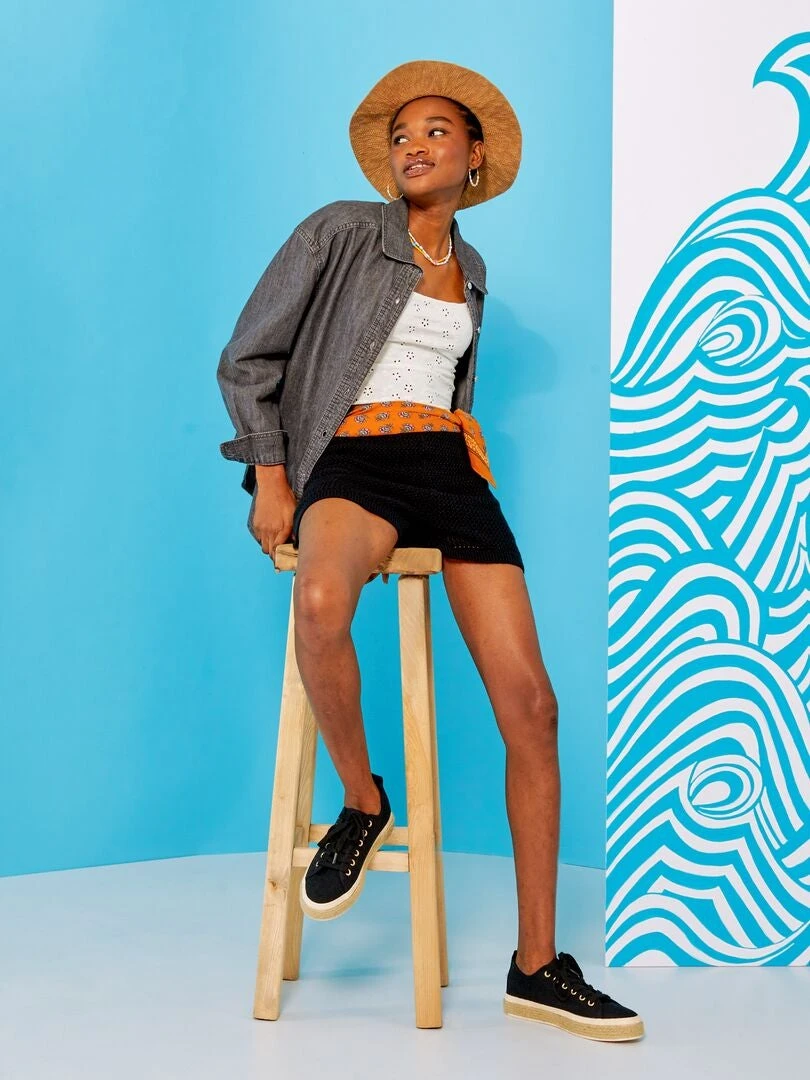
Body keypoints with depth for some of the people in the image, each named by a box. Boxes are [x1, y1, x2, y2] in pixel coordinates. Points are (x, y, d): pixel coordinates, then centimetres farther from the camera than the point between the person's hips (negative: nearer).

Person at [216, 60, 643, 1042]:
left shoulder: (471, 269, 20)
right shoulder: (340, 232, 4)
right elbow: (247, 360, 3)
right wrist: (269, 475, -7)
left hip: (453, 468, 5)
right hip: (355, 460, -4)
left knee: (529, 704, -10)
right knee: (320, 602, -42)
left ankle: (536, 967, -1)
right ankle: (362, 802, -13)